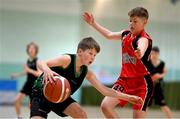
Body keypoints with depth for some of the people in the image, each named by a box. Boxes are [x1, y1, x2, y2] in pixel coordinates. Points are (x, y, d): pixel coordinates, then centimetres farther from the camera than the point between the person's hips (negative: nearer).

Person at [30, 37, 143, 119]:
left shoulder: (87, 72, -4)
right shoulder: (67, 60, -24)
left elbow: (104, 90, -1)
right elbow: (41, 63, -34)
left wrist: (128, 97, -7)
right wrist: (47, 70, -59)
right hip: (42, 94, -6)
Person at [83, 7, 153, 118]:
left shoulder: (144, 38, -17)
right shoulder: (126, 34, 5)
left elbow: (142, 48, -42)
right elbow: (109, 35, 26)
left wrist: (139, 53, -65)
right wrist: (93, 23, 27)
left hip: (142, 83, -7)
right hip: (125, 80, 7)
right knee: (106, 105, -8)